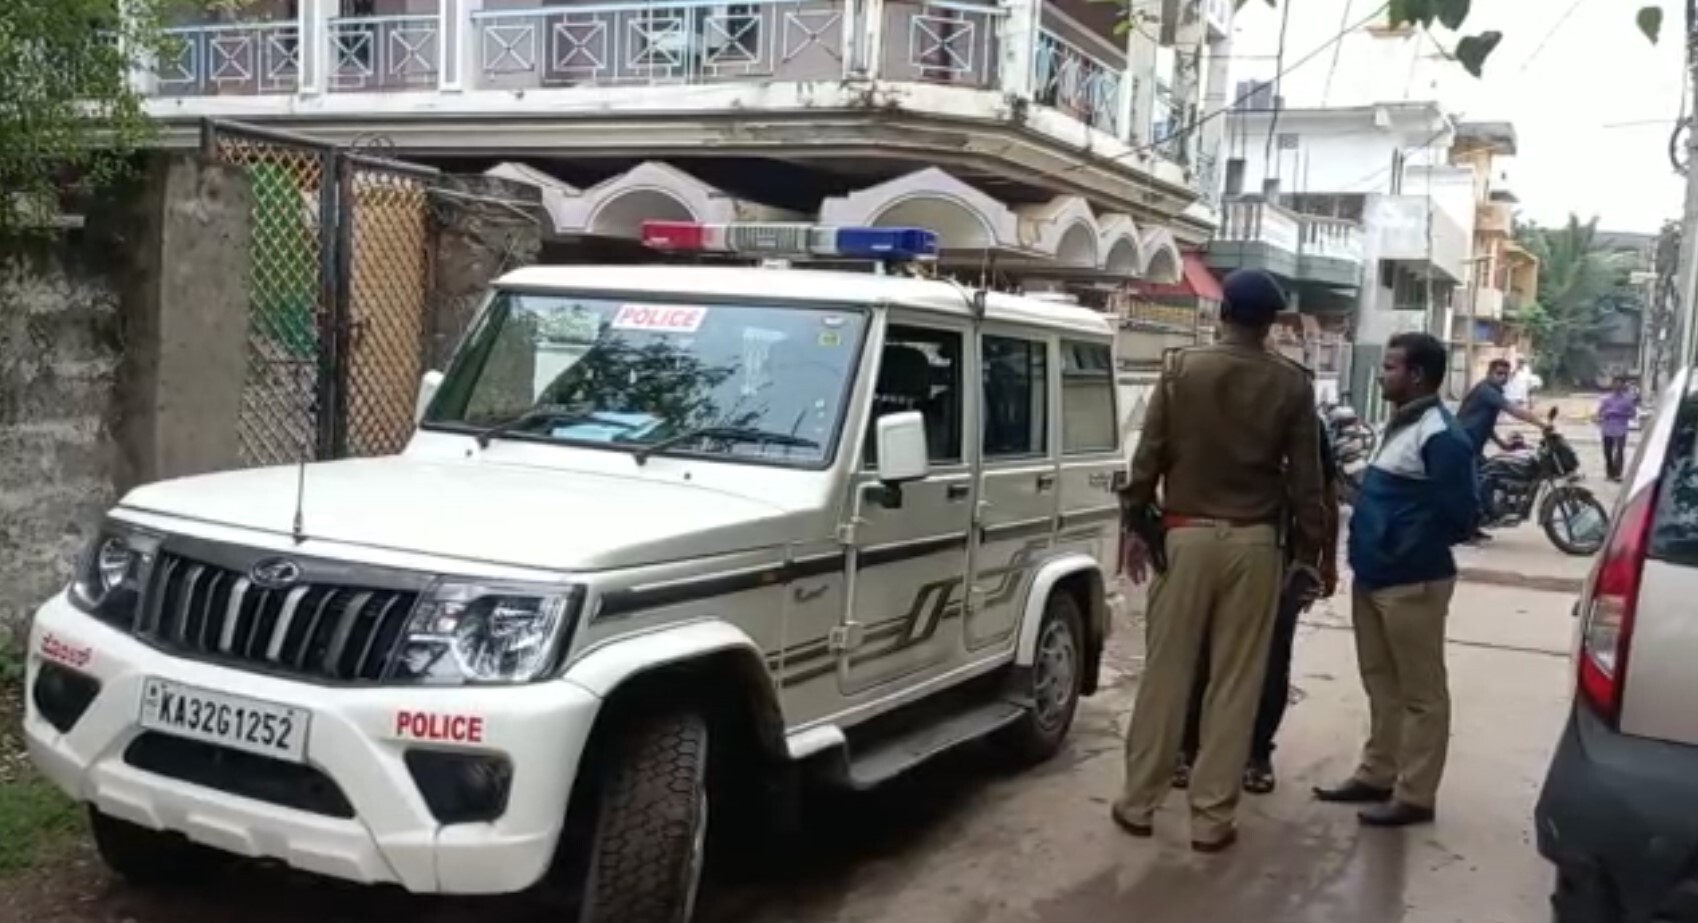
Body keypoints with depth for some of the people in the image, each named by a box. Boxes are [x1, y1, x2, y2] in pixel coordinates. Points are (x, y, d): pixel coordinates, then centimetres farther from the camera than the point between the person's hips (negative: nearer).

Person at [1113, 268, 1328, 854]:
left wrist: (1135, 524, 6)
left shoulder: (1180, 369, -2)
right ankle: (1212, 818, 9)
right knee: (1235, 682, 5)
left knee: (1166, 672, 7)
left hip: (1187, 536, 0)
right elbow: (1305, 477, 1)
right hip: (1254, 543, 0)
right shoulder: (1292, 384, 0)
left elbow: (1149, 455, -3)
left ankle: (1139, 803, 15)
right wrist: (1308, 551, 8)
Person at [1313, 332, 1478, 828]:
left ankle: (1414, 795, 7)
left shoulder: (1440, 437, -17)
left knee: (1420, 692, 1)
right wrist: (1368, 554, 10)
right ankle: (1376, 774, 29)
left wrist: (1406, 549, -10)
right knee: (1381, 685, 18)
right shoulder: (1400, 425, 13)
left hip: (1412, 584, -10)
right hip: (1374, 578, 10)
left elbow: (1458, 515, -19)